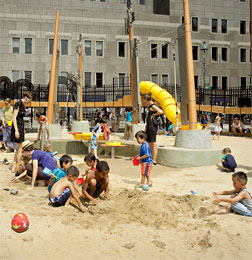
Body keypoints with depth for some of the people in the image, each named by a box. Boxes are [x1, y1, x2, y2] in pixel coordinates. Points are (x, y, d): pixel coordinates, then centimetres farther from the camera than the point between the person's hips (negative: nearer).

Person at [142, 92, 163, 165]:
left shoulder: (153, 106, -11)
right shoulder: (149, 107, 17)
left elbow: (160, 112, -30)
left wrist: (153, 115, -16)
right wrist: (145, 129, 23)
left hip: (152, 126, -10)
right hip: (149, 127, 10)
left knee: (153, 144, -7)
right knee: (149, 143, 14)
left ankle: (154, 161, -4)